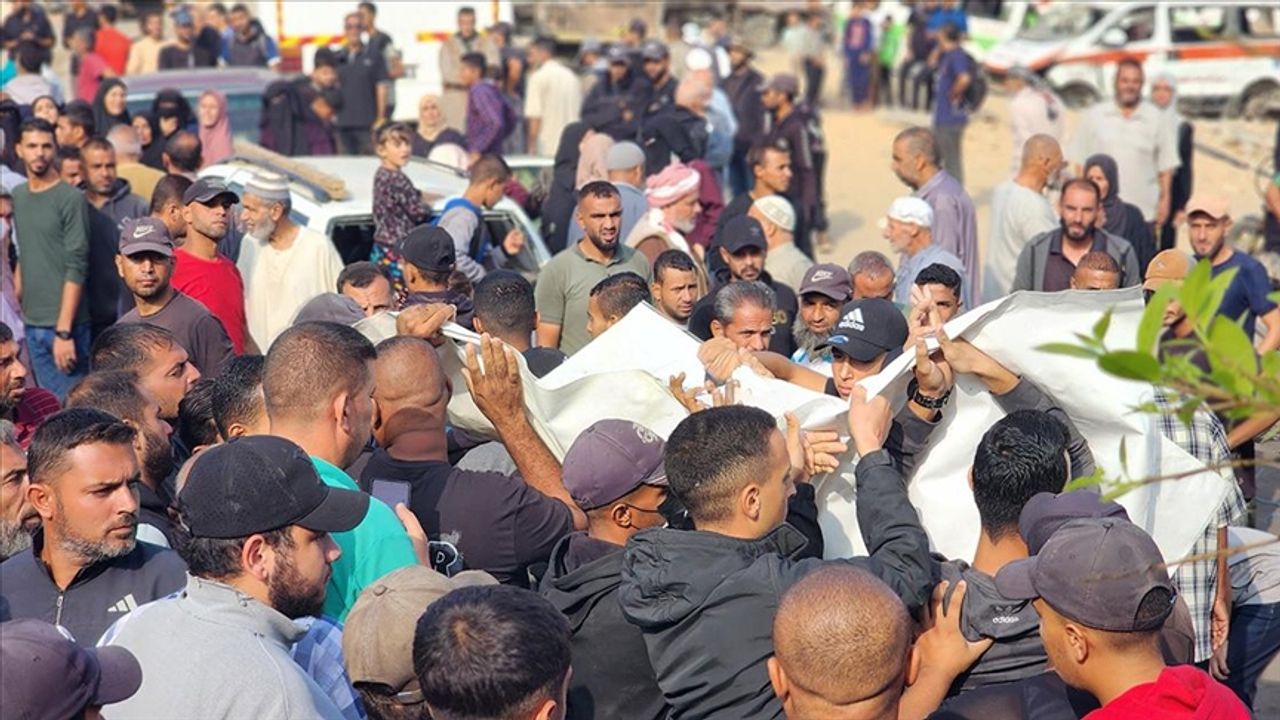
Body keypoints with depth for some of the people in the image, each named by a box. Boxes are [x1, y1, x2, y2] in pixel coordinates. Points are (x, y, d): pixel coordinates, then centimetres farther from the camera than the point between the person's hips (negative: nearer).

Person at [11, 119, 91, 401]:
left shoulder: (71, 199, -8)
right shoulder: (17, 196, 11)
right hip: (31, 325, 6)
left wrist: (64, 331, -17)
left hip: (65, 325, -6)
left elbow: (76, 269, -12)